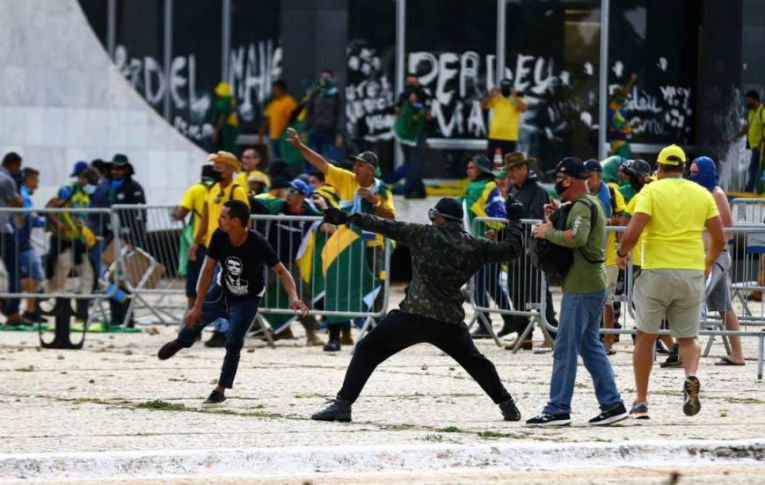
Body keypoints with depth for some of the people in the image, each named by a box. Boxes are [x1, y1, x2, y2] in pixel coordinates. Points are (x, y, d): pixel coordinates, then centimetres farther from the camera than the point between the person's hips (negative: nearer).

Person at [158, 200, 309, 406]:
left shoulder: (257, 244, -35)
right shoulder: (219, 237, -24)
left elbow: (281, 271, -33)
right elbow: (209, 269, -15)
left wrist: (294, 298, -50)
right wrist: (198, 305, -14)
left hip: (247, 299, -4)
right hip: (222, 289, 4)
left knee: (233, 342, -15)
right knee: (195, 318, 18)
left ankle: (221, 390, 1)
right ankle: (181, 342, 55)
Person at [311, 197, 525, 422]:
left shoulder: (425, 234, 0)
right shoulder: (474, 246, 7)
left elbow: (386, 227, 0)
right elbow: (511, 249, 16)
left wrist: (348, 217, 5)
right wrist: (513, 222, 33)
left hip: (413, 316, -4)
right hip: (451, 321, 4)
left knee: (366, 351, 3)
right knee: (474, 361, 28)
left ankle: (342, 405, -9)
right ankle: (508, 406, 29)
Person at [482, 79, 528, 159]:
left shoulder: (518, 100, 2)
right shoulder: (495, 99, 6)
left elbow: (524, 109, -17)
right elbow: (483, 105, -4)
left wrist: (514, 97, -20)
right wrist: (490, 95, -17)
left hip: (510, 137, -1)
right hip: (494, 136, 1)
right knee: (489, 161, 3)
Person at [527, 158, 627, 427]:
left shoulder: (582, 206, -14)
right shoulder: (590, 203, 19)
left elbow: (577, 237, -31)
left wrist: (548, 232, -18)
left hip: (581, 287, -10)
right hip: (593, 284, 10)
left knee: (565, 349, -6)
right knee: (590, 346, 15)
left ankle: (557, 410, -4)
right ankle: (612, 404, 13)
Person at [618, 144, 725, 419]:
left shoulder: (651, 191, -2)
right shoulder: (702, 194, 8)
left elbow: (632, 233, -14)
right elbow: (719, 239, 6)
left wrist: (622, 253, 6)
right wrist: (709, 262, 25)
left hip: (657, 271, -2)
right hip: (692, 272, 2)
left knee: (646, 336, 10)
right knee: (688, 336, 13)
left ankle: (641, 401, 11)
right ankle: (691, 376, -18)